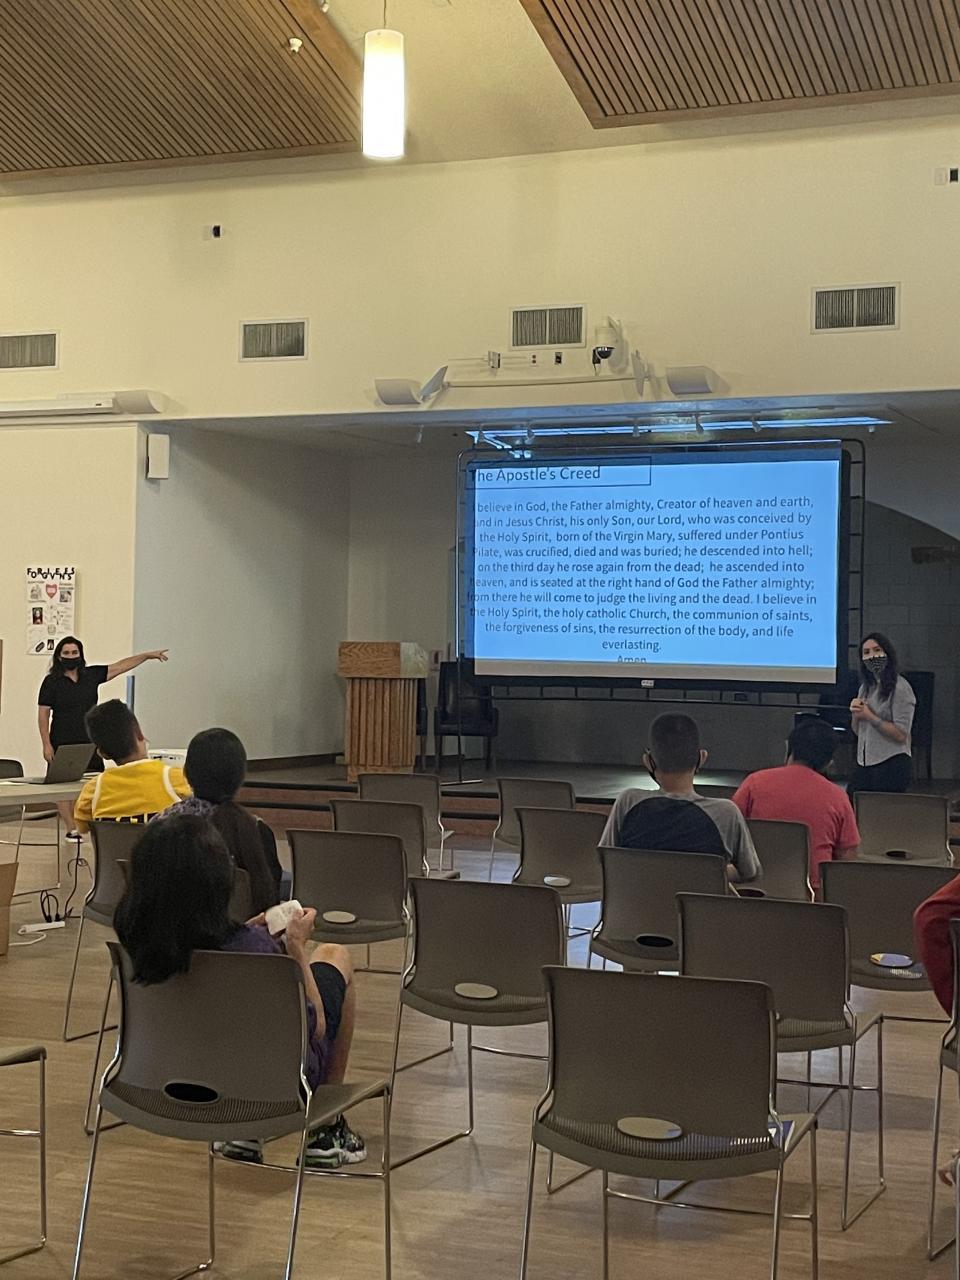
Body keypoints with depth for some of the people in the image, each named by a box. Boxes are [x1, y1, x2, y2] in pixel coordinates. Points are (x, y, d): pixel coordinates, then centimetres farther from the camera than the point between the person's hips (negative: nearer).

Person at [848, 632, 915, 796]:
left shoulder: (900, 688, -9)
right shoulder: (866, 687, 15)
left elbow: (901, 735, -16)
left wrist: (869, 716, -14)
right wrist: (856, 715, -1)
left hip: (891, 765, -7)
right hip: (864, 764, 7)